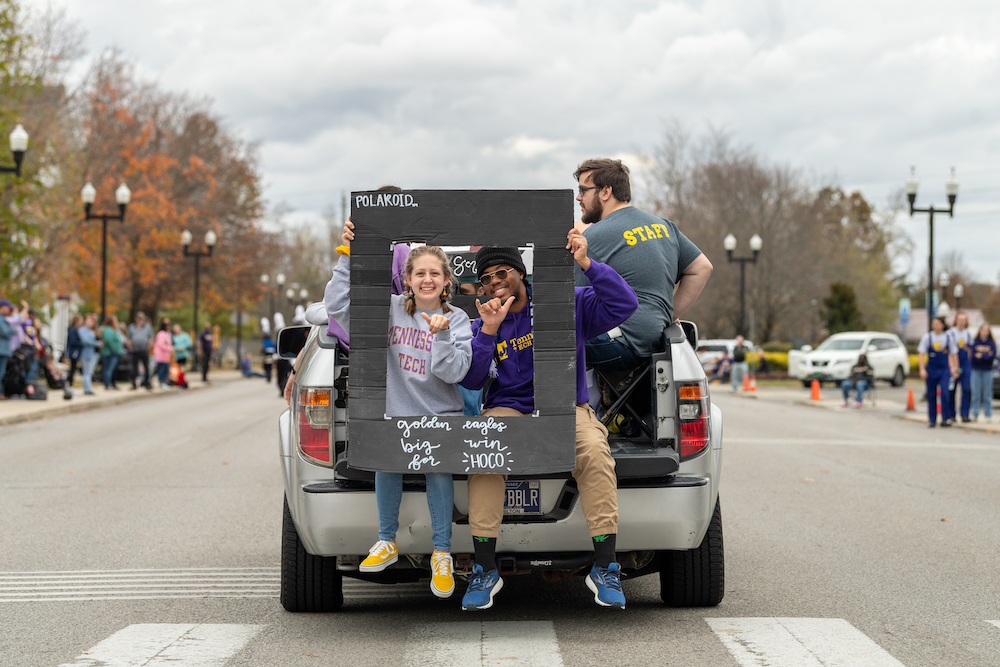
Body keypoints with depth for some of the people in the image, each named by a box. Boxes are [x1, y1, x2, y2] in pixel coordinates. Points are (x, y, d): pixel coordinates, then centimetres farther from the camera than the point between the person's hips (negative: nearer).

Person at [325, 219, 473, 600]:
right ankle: (386, 541, -7)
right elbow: (337, 306, -5)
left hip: (440, 415, -1)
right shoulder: (390, 310, 5)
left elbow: (453, 373, -8)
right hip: (397, 412, 1)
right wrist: (348, 257, -9)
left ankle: (442, 554, -13)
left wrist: (441, 336, -22)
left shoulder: (457, 320, 3)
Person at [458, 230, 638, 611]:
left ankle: (604, 569, -28)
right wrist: (488, 331, -13)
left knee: (595, 451, -34)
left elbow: (624, 305, -6)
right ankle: (485, 571, -26)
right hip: (508, 410, 1)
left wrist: (586, 264, -16)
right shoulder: (482, 325, 12)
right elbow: (470, 381, -1)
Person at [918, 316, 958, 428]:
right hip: (931, 369, 0)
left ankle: (945, 419, -6)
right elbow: (922, 354, 0)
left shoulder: (948, 338, 4)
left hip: (945, 369, 0)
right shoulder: (927, 337, 0)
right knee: (931, 395, 4)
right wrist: (922, 369, -8)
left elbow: (953, 354, 12)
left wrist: (955, 369, 8)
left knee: (945, 393, -13)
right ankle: (932, 420, 14)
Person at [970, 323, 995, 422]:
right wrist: (986, 356, -10)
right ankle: (974, 414, 2)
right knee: (976, 393, -2)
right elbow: (972, 355, -6)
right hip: (976, 370, -1)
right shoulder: (975, 342, 1)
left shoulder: (992, 343, 4)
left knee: (987, 393, 2)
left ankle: (988, 414, 9)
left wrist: (981, 356, -11)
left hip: (987, 370, 1)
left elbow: (993, 356, -5)